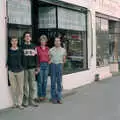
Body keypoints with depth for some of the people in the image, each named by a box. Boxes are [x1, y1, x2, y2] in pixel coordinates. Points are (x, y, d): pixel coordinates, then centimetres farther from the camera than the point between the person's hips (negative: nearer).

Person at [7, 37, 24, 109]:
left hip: (20, 71, 1)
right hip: (11, 71, -1)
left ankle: (19, 103, 9)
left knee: (20, 88, 1)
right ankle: (15, 103, 15)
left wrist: (22, 67, 1)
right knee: (14, 88, 3)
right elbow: (7, 60, 7)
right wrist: (9, 67, -4)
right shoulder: (8, 51, 3)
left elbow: (23, 59, 9)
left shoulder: (20, 50, 5)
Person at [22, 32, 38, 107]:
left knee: (33, 85, 4)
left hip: (32, 68, 2)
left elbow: (36, 57, 8)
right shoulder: (22, 46, 3)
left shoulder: (34, 47, 9)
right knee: (25, 85, 2)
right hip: (24, 68, -2)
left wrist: (36, 67, 3)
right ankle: (26, 100, 12)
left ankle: (32, 100, 13)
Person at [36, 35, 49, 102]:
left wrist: (49, 62, 3)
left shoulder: (47, 49, 11)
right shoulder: (38, 48, -2)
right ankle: (40, 96, 7)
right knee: (40, 81, -2)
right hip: (40, 65, -4)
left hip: (46, 65, 4)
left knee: (45, 81, 8)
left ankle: (44, 95, 16)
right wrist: (38, 66, -10)